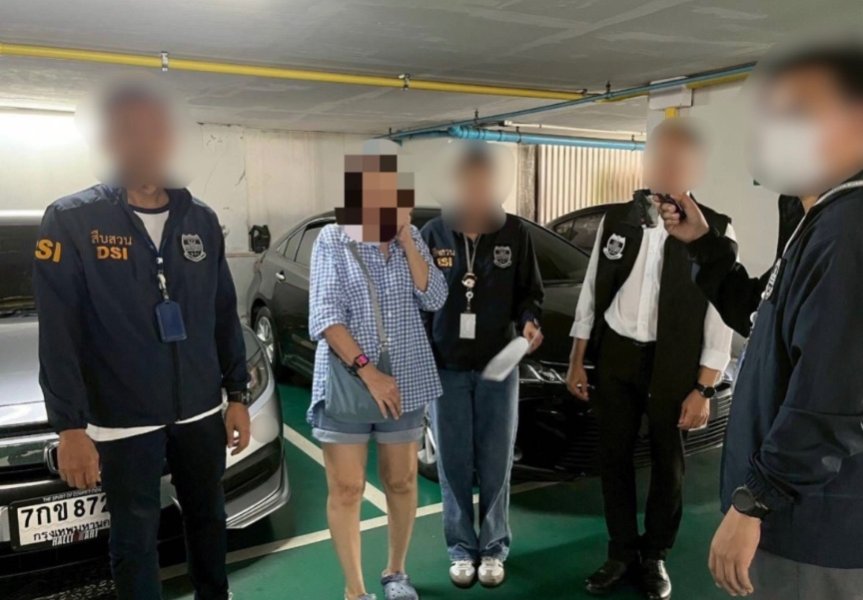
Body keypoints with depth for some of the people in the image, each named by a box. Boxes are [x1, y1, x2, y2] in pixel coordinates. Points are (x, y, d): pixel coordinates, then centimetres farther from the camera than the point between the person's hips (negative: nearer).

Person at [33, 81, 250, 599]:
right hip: (122, 420, -3)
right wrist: (70, 426, -13)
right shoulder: (71, 221, -8)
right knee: (136, 539, 11)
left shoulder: (201, 220, 3)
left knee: (209, 520, 19)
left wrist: (238, 395, 6)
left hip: (201, 411, 4)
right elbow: (59, 335, -9)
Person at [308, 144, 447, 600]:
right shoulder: (331, 240, -6)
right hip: (346, 382, -3)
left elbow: (434, 299, -6)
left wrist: (404, 238, -12)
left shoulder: (411, 237, 5)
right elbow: (324, 317, -13)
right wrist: (367, 371, -20)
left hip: (405, 380, 4)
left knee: (402, 482, 15)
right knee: (346, 490, 3)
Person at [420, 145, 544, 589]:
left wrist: (530, 321, -16)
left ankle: (494, 548, 26)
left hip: (498, 367, 0)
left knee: (496, 464, 9)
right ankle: (462, 548, 25)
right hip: (446, 367, 0)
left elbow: (530, 291, 6)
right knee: (454, 465, 8)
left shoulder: (514, 233, -2)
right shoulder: (434, 234, -2)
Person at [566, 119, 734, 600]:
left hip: (674, 364, -2)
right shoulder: (616, 220, 0)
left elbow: (721, 316, -8)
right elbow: (592, 293, 5)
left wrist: (704, 388, -10)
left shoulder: (715, 230, -8)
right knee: (615, 458, 13)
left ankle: (655, 556, 35)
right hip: (614, 357, 3)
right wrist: (577, 361, 5)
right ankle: (622, 553, 33)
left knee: (668, 465, 14)